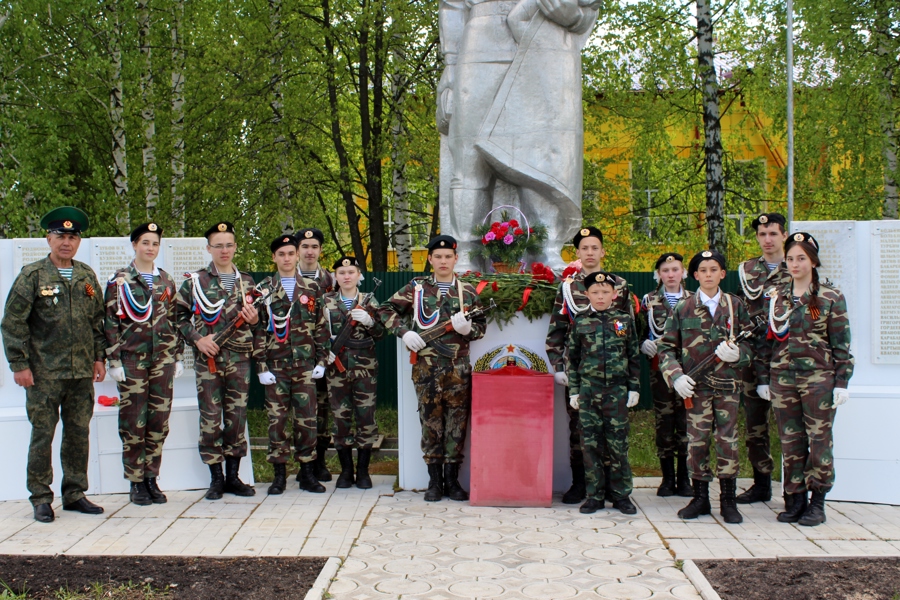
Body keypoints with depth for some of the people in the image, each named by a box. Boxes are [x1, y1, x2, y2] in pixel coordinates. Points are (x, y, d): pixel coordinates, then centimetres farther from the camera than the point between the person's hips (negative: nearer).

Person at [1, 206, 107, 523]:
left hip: (82, 372, 4)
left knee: (79, 434, 9)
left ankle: (75, 494, 21)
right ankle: (40, 498, 13)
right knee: (42, 435, 2)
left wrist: (99, 357, 10)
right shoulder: (32, 275, -3)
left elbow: (97, 320, 16)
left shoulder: (87, 276, 10)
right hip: (44, 373, -4)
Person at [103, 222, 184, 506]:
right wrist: (114, 361, -8)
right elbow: (110, 323, -3)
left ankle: (151, 478, 16)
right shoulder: (119, 280, 0)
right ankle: (136, 483, 11)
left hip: (163, 358, 3)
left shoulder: (166, 280, 11)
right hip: (132, 360, -3)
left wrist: (179, 356, 9)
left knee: (159, 421, 5)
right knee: (133, 423, 1)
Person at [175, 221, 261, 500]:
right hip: (208, 360, -2)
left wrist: (254, 319, -3)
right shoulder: (194, 281, 3)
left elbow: (257, 321, 19)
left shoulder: (247, 282, 12)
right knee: (210, 419, 0)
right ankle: (216, 478, 11)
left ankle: (233, 476, 16)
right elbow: (179, 316, 5)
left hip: (240, 361, 2)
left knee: (237, 418, 5)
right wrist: (197, 339, -8)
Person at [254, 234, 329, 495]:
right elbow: (257, 330, 1)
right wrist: (261, 366, -5)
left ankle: (307, 472, 12)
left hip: (305, 365, 1)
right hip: (276, 365, -1)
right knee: (277, 418, 2)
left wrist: (321, 360, 3)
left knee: (307, 418, 2)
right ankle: (279, 474, 12)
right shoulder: (263, 290, 5)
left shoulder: (311, 288, 9)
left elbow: (320, 327, 9)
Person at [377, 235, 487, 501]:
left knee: (457, 422, 4)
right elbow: (386, 310, 9)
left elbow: (481, 326, 10)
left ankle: (452, 480, 15)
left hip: (458, 368, 1)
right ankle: (434, 480, 14)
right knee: (430, 420, 4)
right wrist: (404, 332, -7)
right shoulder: (416, 288, 5)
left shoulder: (467, 291, 7)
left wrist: (467, 328, -13)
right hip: (425, 367, -1)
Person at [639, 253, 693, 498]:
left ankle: (684, 478, 12)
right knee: (664, 422, 3)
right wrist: (644, 345, -11)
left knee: (686, 422, 0)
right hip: (660, 369, 0)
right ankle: (668, 479, 13)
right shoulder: (648, 301, 9)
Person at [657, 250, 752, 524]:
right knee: (697, 440, 1)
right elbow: (666, 347, 5)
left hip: (728, 384, 1)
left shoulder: (735, 305, 7)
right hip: (695, 386, 0)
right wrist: (676, 375, -8)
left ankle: (728, 500, 13)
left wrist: (737, 353, -13)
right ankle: (700, 497, 15)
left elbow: (751, 342, 9)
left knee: (727, 439, 2)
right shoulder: (683, 308, 4)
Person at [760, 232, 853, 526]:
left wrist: (841, 383, -7)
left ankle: (817, 502, 13)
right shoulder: (776, 297, 9)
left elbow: (841, 345, -2)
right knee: (790, 441, 7)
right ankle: (795, 499, 16)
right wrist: (764, 379, 9)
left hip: (818, 378, -3)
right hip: (782, 379, 3)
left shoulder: (831, 298, -1)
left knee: (819, 440, 3)